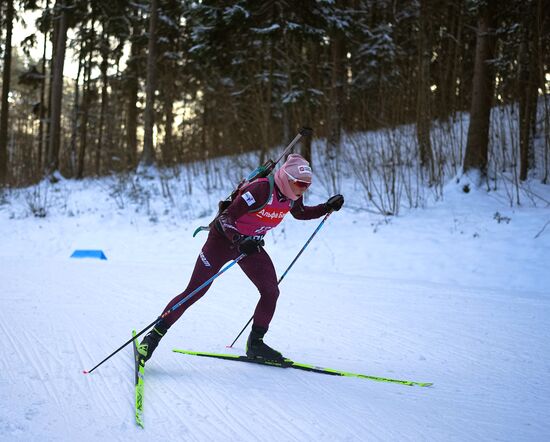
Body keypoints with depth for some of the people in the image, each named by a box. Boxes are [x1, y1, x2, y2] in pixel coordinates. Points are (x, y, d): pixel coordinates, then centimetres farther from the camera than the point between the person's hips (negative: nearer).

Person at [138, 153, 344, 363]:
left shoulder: (293, 195, -7)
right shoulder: (261, 190, -31)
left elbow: (301, 213, 17)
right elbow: (226, 217, -31)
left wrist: (327, 207, 4)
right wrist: (239, 241, -47)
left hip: (251, 245, 7)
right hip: (224, 238, -7)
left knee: (271, 291, -5)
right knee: (194, 292, -7)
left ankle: (255, 342, 10)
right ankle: (154, 335, 3)